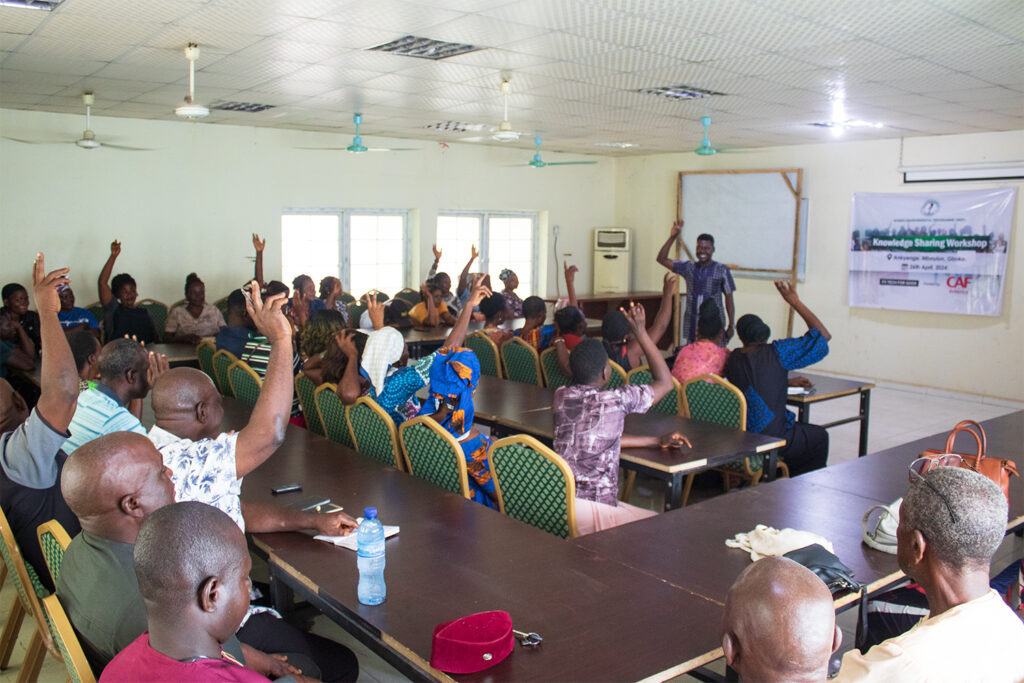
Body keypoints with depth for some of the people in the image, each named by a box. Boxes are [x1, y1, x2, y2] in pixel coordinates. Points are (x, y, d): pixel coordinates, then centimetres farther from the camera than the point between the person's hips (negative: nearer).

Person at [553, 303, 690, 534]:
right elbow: (666, 382, 5)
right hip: (592, 510, -7)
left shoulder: (561, 396, 5)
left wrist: (658, 441, 17)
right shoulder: (616, 400, -12)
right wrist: (641, 332, 9)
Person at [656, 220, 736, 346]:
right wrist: (672, 237, -10)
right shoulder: (688, 268, 6)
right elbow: (662, 259, 1)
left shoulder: (722, 270, -1)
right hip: (691, 326, 3)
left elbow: (729, 299, 2)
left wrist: (731, 326, -1)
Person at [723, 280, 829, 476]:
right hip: (769, 439, -6)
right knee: (819, 436, 24)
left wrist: (787, 381, 26)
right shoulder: (777, 352, -14)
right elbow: (824, 336, -6)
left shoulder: (733, 358, 2)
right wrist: (795, 301, -3)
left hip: (737, 438, 6)